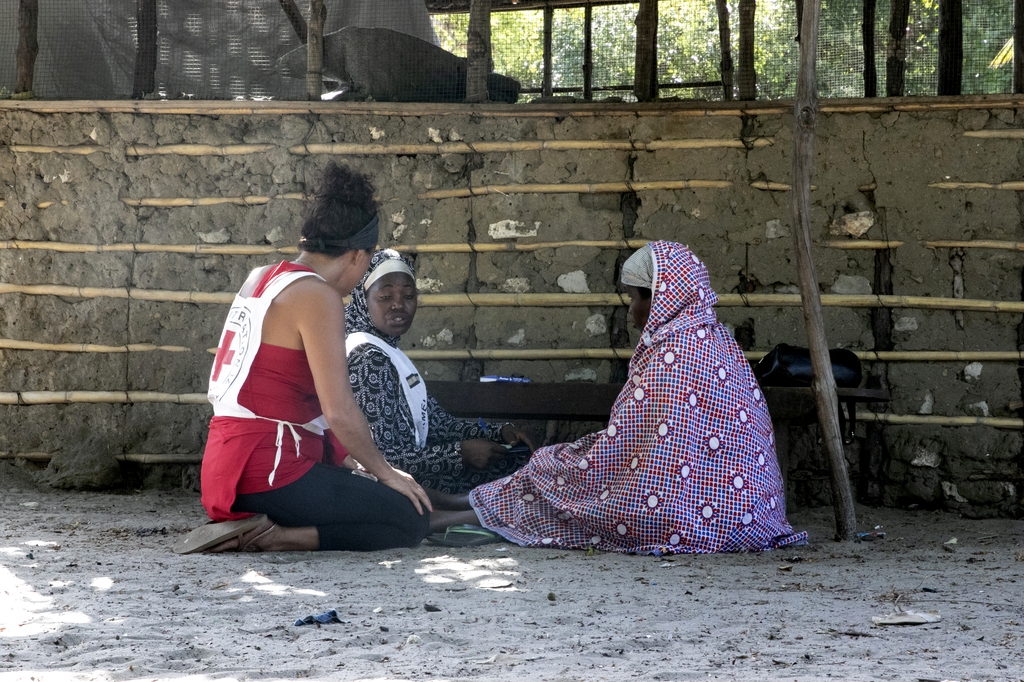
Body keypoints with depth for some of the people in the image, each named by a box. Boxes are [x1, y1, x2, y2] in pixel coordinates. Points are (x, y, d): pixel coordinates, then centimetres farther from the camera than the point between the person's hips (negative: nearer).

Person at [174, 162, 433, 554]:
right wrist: (383, 471, -2)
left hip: (227, 468, 10)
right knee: (412, 521, -5)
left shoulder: (260, 279, 17)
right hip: (270, 471, -10)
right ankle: (275, 537, -16)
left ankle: (253, 526, 2)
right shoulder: (316, 296, -12)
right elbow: (339, 411, -18)